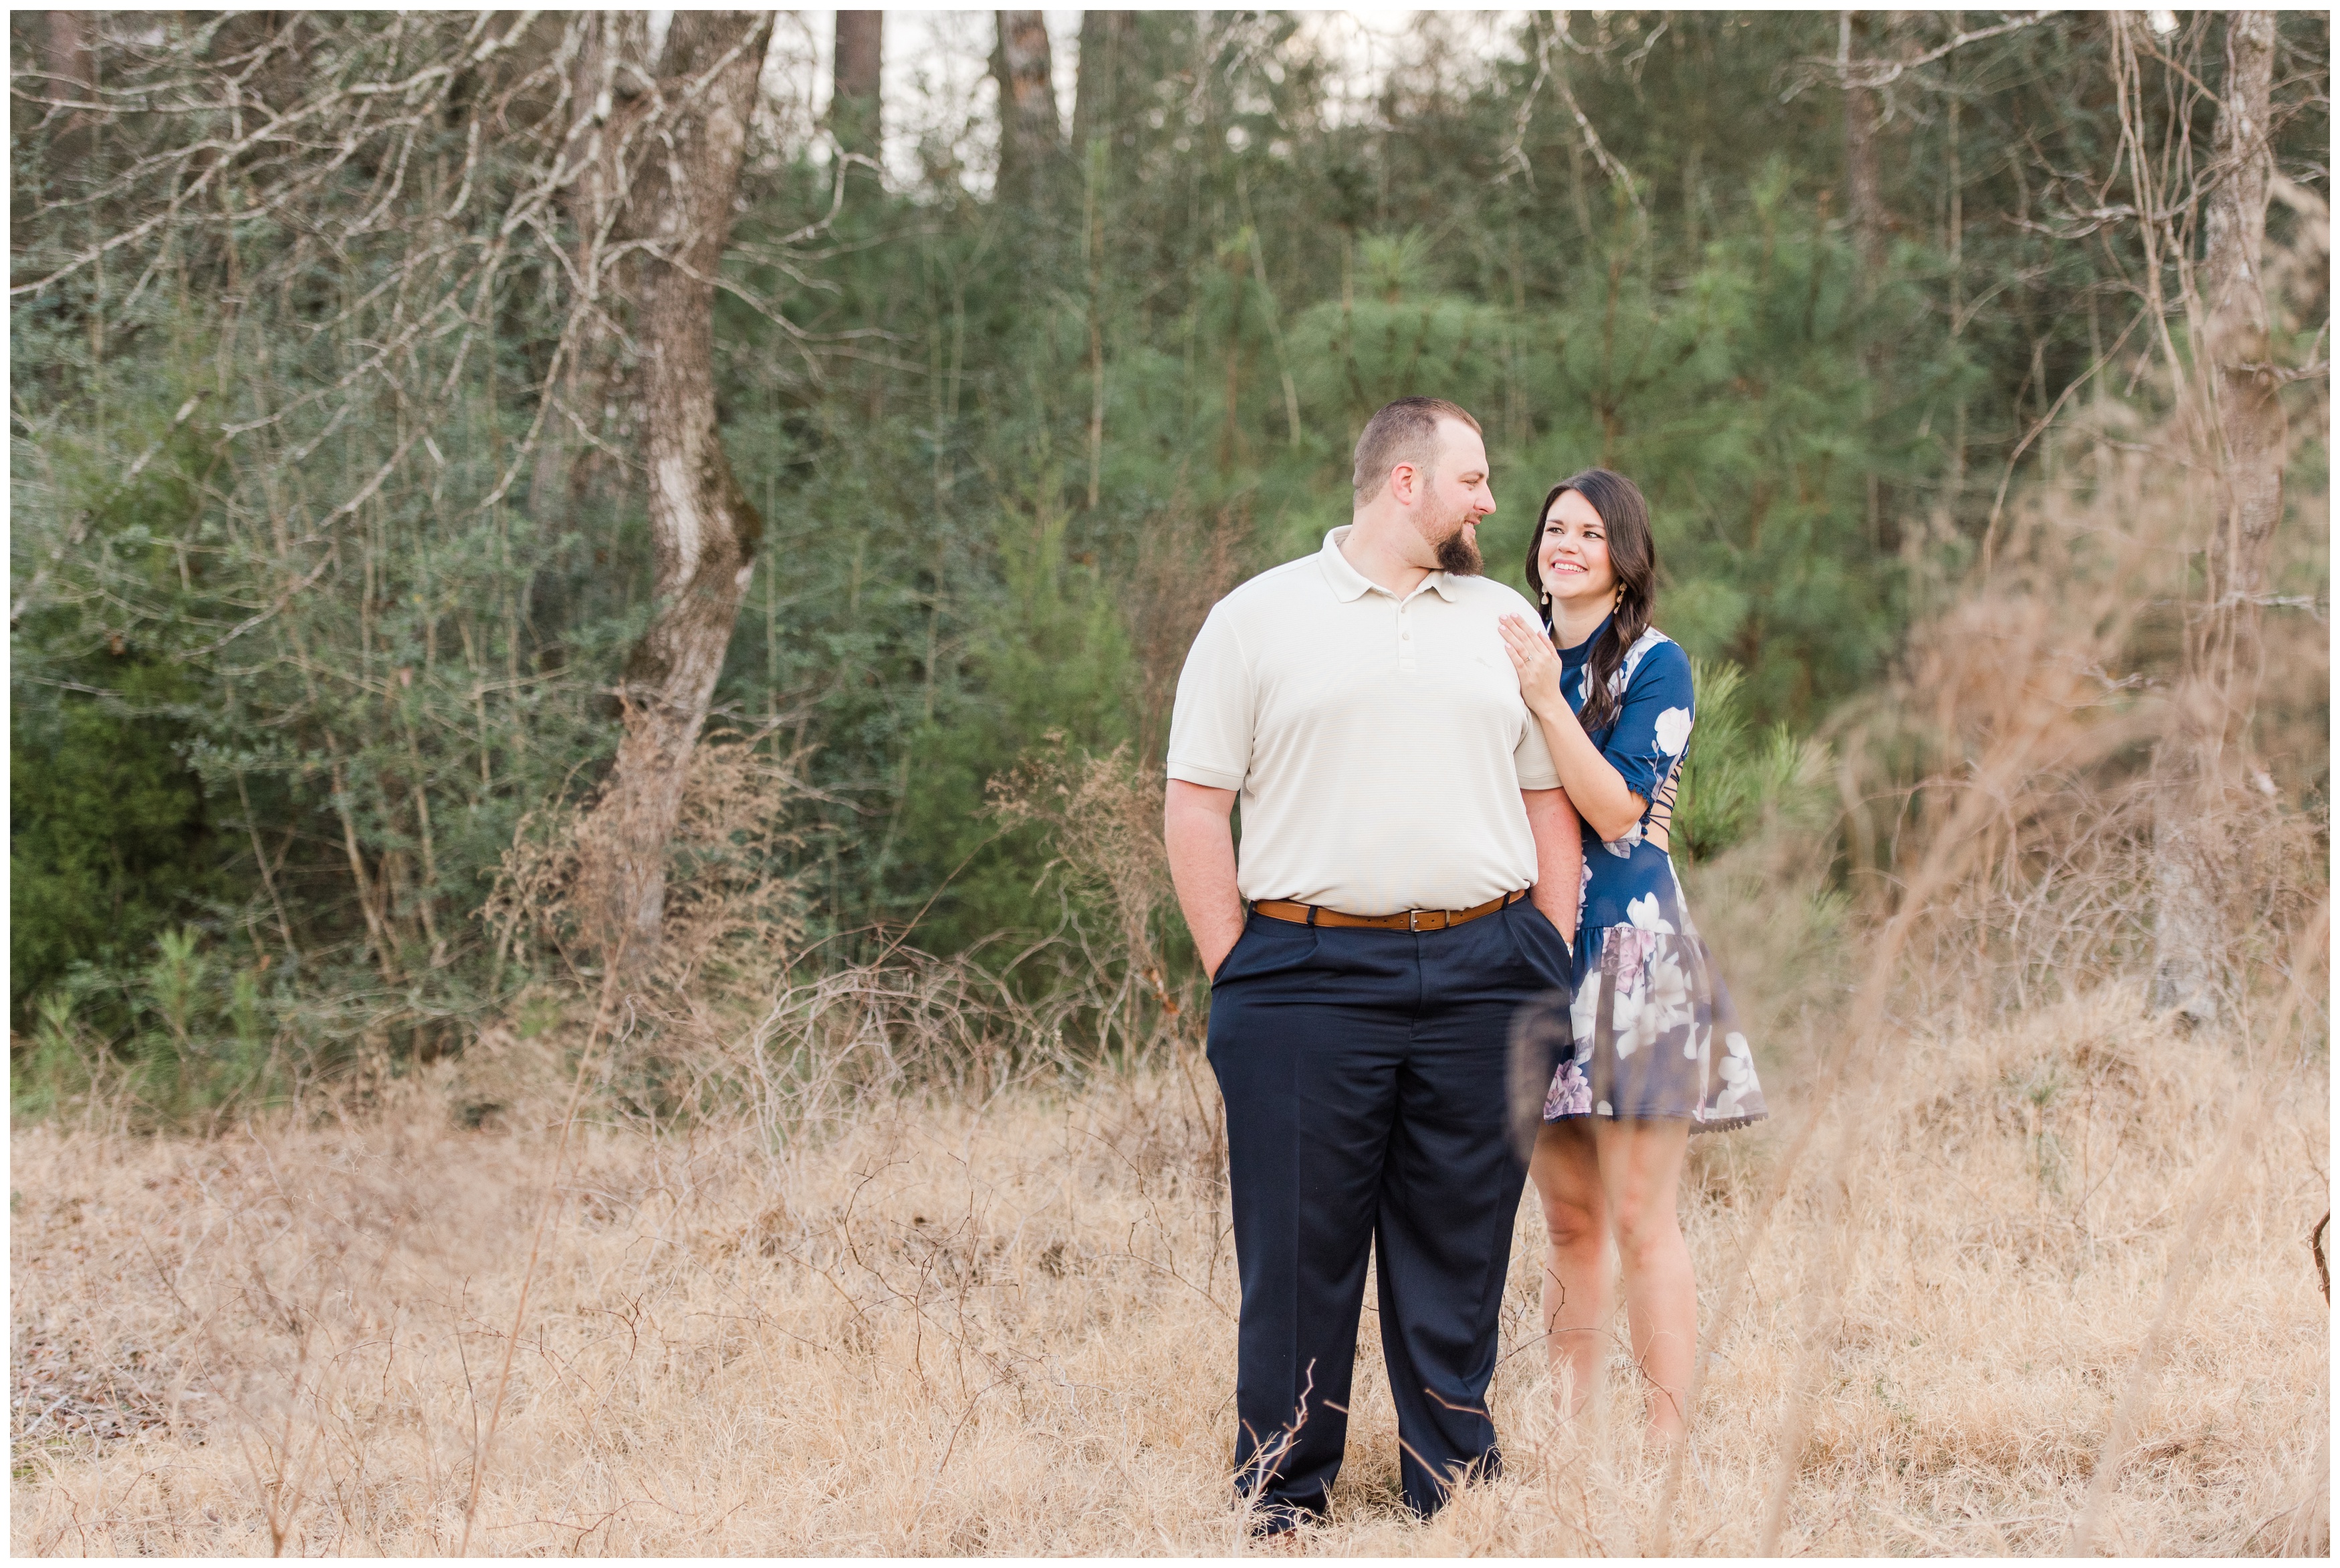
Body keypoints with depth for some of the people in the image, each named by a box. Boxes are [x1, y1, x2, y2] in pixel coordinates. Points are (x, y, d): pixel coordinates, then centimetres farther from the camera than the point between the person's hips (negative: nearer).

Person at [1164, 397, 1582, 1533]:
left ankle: (1458, 1502, 13)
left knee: (1459, 1258, 6)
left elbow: (1549, 802, 17)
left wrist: (1552, 974, 9)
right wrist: (1235, 975, -4)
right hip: (1310, 978, -3)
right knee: (1298, 1259, -1)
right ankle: (1279, 1511, 7)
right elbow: (1194, 809, 2)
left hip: (1481, 979, 3)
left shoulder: (1506, 621, 16)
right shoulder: (1258, 620, 5)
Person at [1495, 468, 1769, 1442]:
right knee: (1568, 1222, 7)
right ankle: (1571, 1432, 10)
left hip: (1628, 949, -5)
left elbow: (1616, 809, -13)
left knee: (1639, 1217, -8)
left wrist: (1548, 698, -18)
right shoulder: (1514, 654, 15)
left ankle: (1671, 1441, -6)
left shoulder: (1655, 666, -2)